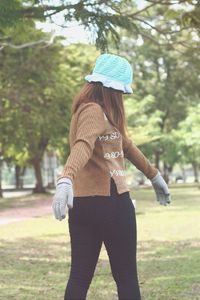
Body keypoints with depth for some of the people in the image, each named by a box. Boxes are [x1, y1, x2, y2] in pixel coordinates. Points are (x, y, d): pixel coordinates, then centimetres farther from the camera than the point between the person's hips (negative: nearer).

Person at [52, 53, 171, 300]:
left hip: (81, 203, 8)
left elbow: (126, 144, 27)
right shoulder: (95, 111, -13)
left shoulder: (87, 109, 17)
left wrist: (153, 175, 36)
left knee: (80, 276, 6)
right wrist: (65, 180, -51)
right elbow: (83, 146, -33)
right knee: (126, 277, 3)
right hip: (110, 202, -8)